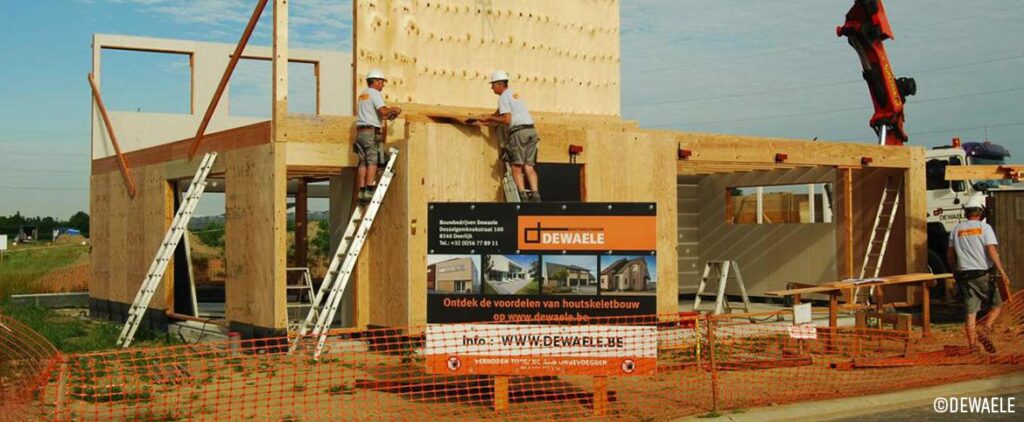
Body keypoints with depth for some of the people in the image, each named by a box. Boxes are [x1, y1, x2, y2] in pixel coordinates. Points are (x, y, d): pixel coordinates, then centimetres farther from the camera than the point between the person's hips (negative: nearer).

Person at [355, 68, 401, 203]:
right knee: (372, 162, -9)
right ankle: (369, 191, -16)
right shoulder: (375, 93, -5)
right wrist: (393, 110, 1)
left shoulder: (362, 94, 22)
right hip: (371, 131, -8)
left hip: (360, 131, 8)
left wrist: (389, 112, 21)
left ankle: (361, 191, 0)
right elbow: (383, 111, -18)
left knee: (363, 163, 4)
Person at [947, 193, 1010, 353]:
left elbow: (950, 254, 12)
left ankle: (972, 346, 3)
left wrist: (955, 272, 26)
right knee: (996, 306, 11)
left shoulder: (956, 230, 8)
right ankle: (984, 331, -10)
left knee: (970, 313, 5)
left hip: (964, 275, 4)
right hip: (983, 275, -4)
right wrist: (1002, 273, -14)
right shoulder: (984, 227, -4)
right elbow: (992, 250, -14)